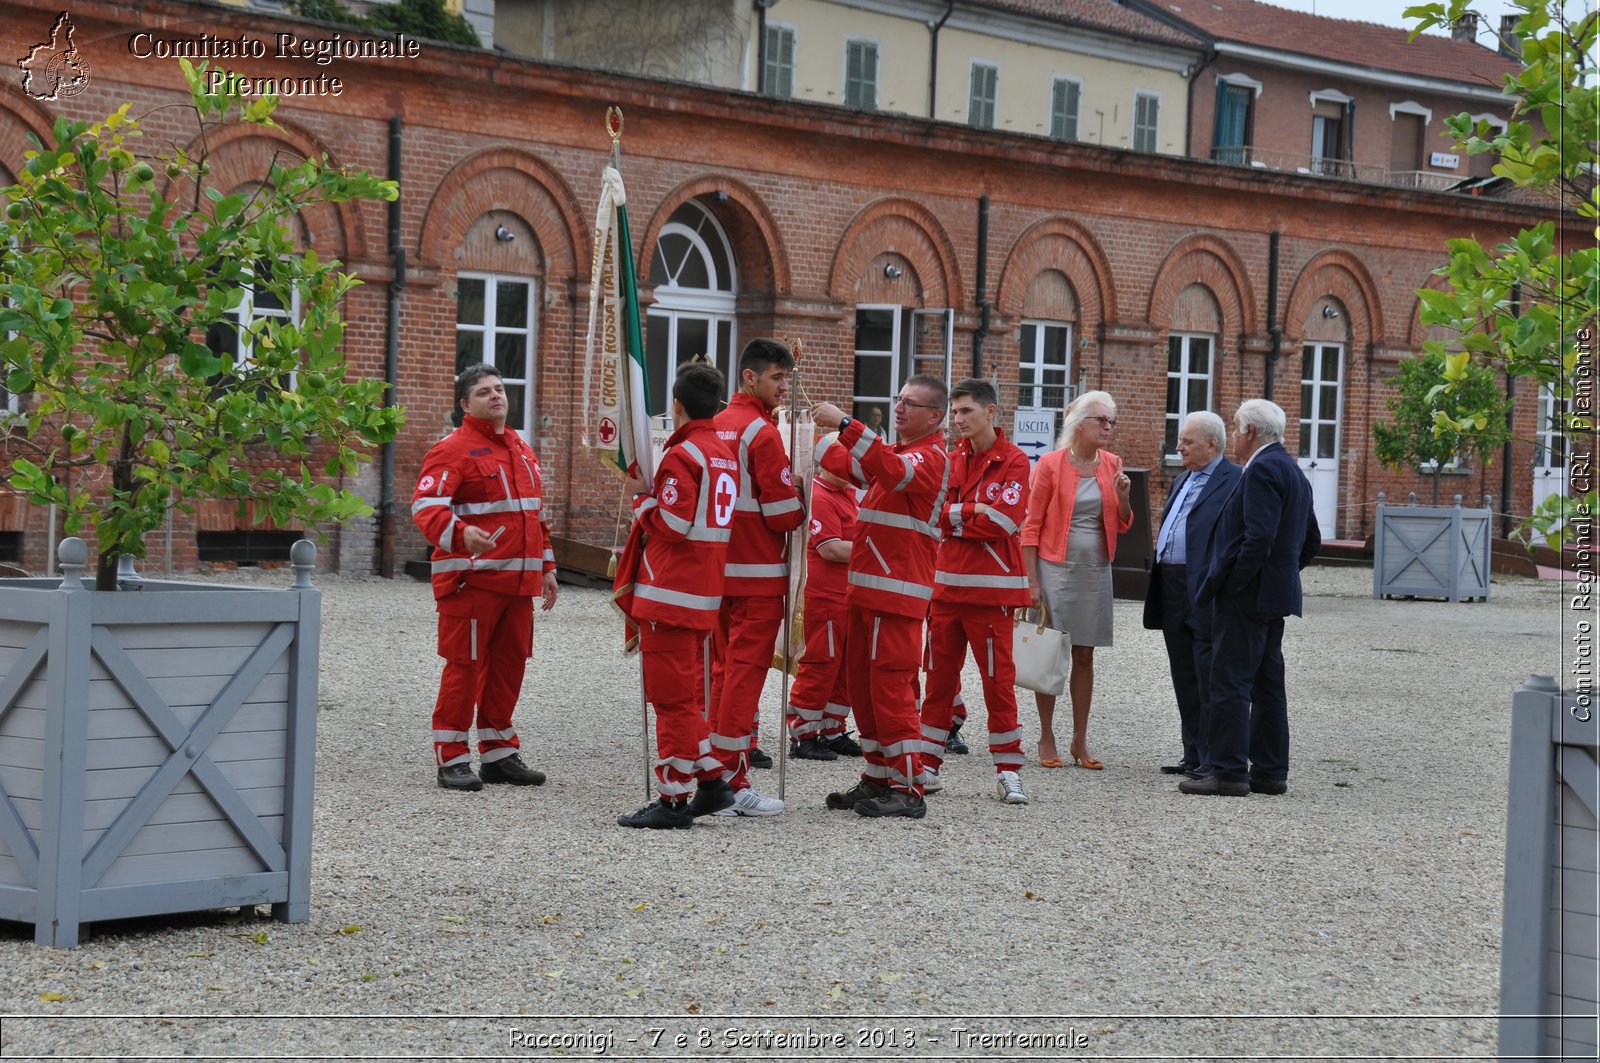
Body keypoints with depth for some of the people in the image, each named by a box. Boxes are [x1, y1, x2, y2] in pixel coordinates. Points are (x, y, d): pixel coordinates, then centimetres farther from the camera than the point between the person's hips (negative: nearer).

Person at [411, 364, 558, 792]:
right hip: (471, 579, -7)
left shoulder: (523, 450, 19)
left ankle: (498, 753, 21)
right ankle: (452, 759, 1)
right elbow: (426, 506, -19)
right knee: (465, 665, -5)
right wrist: (460, 535, -37)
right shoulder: (452, 450, -7)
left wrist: (547, 566, 24)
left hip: (518, 580, 8)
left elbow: (536, 515, 28)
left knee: (510, 664, 11)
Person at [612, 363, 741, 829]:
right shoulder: (725, 454, 13)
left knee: (673, 697, -5)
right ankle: (711, 781, 21)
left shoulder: (683, 455, -14)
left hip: (671, 593, -9)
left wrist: (643, 495, -4)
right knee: (689, 693, 19)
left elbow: (671, 525, -18)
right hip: (705, 593, 9)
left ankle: (674, 799, -3)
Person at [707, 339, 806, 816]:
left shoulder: (714, 428, 10)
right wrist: (802, 499, 4)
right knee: (746, 671, -4)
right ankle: (731, 781, -4)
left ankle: (717, 774, 17)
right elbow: (784, 515, -15)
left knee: (723, 668, 13)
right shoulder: (762, 433, -14)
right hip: (758, 574, -8)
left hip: (717, 569, 8)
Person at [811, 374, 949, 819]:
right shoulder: (898, 451, 23)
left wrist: (845, 424, -36)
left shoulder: (930, 456, -9)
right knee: (862, 682, 12)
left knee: (890, 686, -11)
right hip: (867, 587, 10)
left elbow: (892, 471, -30)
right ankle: (879, 778, 19)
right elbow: (851, 466, 33)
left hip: (898, 590, -10)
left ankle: (907, 789, -8)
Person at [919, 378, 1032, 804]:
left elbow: (1002, 521, -15)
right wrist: (973, 512, -11)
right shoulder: (953, 459, 13)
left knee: (998, 679, -1)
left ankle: (1008, 771, 5)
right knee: (940, 677, 8)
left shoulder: (1013, 461, -4)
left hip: (990, 588, -5)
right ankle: (927, 764, 14)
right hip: (947, 583, 5)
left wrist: (950, 516, -6)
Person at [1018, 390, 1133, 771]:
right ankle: (1046, 738, 9)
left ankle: (1080, 741, 13)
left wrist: (1122, 494, -8)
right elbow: (1031, 526, -6)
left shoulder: (1111, 465, 7)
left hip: (1095, 571, 4)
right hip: (1056, 568, -4)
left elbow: (1123, 525, 12)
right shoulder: (1051, 464, -7)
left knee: (1085, 655, 8)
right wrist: (1032, 581, -11)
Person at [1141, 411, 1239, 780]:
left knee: (1209, 679, -5)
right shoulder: (1182, 482, 20)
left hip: (1205, 594, -9)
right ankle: (1193, 756, 19)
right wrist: (1157, 590, 19)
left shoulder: (1234, 482, -9)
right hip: (1172, 591, 9)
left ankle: (1213, 760, -1)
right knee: (1184, 678, 13)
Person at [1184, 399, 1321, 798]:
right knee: (1268, 684, 12)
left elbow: (1259, 537, -24)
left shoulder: (1262, 469, -14)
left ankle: (1229, 773, -9)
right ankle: (1270, 771, 16)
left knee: (1230, 682, -8)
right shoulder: (1293, 471, 18)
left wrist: (1233, 584, -17)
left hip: (1249, 596, -10)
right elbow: (1311, 542, 22)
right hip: (1277, 593, 10)